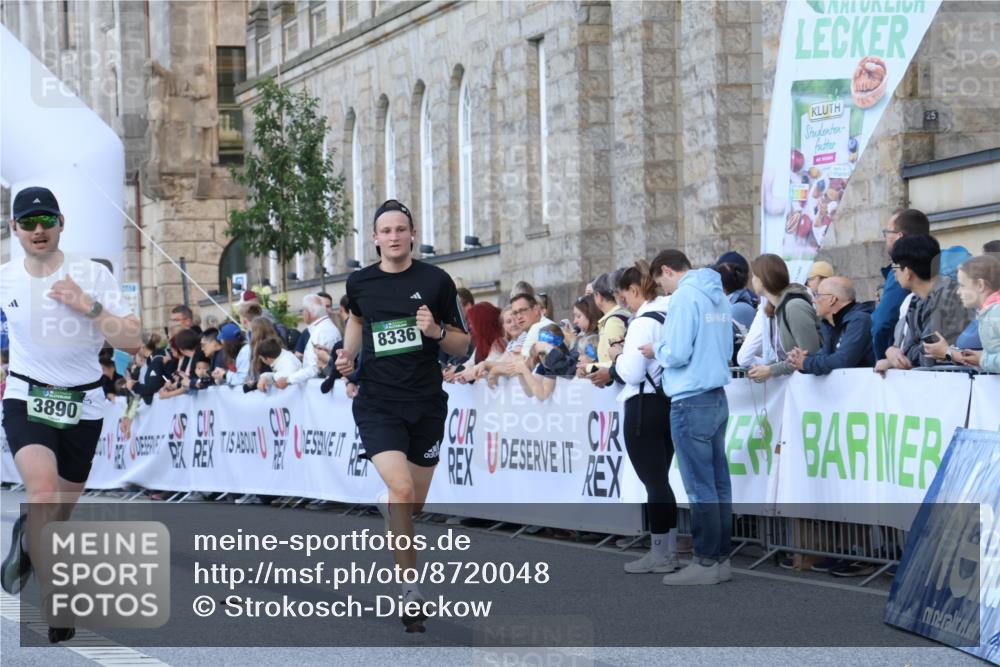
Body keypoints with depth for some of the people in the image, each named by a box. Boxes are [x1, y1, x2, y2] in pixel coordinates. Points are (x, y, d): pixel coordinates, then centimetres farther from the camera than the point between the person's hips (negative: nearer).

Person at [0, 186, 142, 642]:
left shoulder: (92, 275, -11)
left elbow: (133, 342, -16)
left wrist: (90, 306, -27)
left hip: (82, 404, 1)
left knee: (60, 516, 14)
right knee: (44, 492, -27)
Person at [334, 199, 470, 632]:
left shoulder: (436, 281, -1)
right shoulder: (360, 283, 3)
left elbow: (463, 344, 4)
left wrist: (437, 331, -16)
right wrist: (348, 354, 10)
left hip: (426, 403, 1)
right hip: (377, 402, -1)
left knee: (414, 504, 10)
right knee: (401, 489, -21)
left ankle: (386, 508, 49)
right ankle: (411, 594, -14)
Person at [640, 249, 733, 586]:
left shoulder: (684, 297, -13)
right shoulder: (719, 296, 12)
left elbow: (677, 353, -19)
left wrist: (656, 350, 2)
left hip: (692, 403, -8)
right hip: (717, 398, 8)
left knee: (700, 486, -4)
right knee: (718, 482, 10)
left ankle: (706, 562, -1)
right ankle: (721, 557, 14)